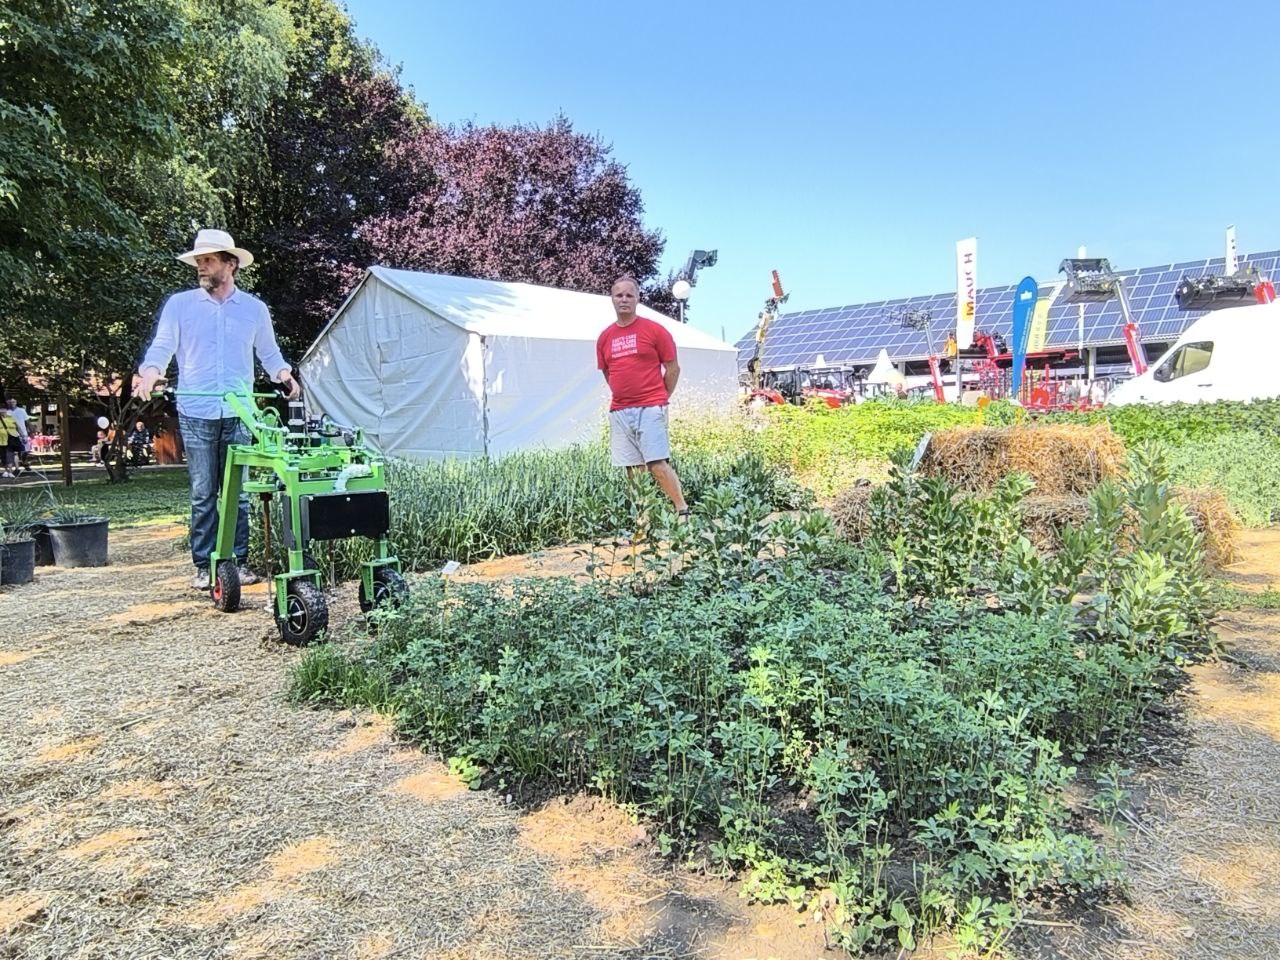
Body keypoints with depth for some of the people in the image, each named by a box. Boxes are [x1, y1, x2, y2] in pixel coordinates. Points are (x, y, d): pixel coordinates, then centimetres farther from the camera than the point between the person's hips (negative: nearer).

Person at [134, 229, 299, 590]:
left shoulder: (255, 308, 10)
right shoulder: (179, 304, 6)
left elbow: (269, 353, 17)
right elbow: (161, 346, 2)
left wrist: (284, 374, -4)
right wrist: (150, 371, -19)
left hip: (238, 415, 1)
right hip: (196, 414, -1)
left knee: (238, 493, 4)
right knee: (203, 494, 3)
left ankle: (238, 561, 12)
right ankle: (204, 565, 11)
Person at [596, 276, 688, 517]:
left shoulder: (654, 330, -1)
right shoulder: (604, 337, 11)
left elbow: (673, 368, 3)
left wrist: (659, 399, 7)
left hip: (650, 409, -5)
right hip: (619, 412, 5)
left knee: (658, 464, -13)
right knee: (632, 469, 5)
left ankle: (683, 511, -2)